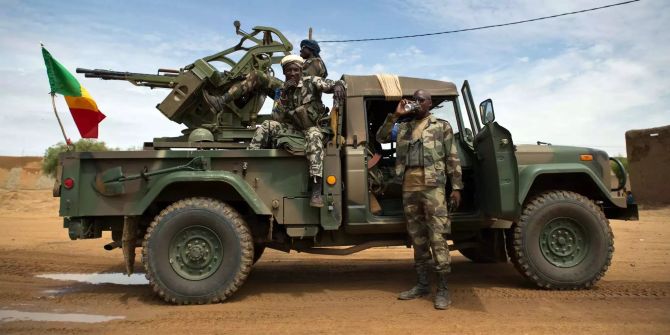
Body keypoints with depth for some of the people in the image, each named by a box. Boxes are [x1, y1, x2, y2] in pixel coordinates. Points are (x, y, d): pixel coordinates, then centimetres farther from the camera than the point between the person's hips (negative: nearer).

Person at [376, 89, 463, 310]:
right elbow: (381, 137, 12)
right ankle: (422, 284, 17)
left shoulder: (442, 126, 9)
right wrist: (395, 115, 3)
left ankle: (443, 289, -4)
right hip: (409, 186, 4)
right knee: (417, 237, 9)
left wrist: (456, 187, -3)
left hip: (432, 185, -4)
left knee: (437, 237, -9)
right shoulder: (403, 128, 19)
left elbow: (452, 159, 5)